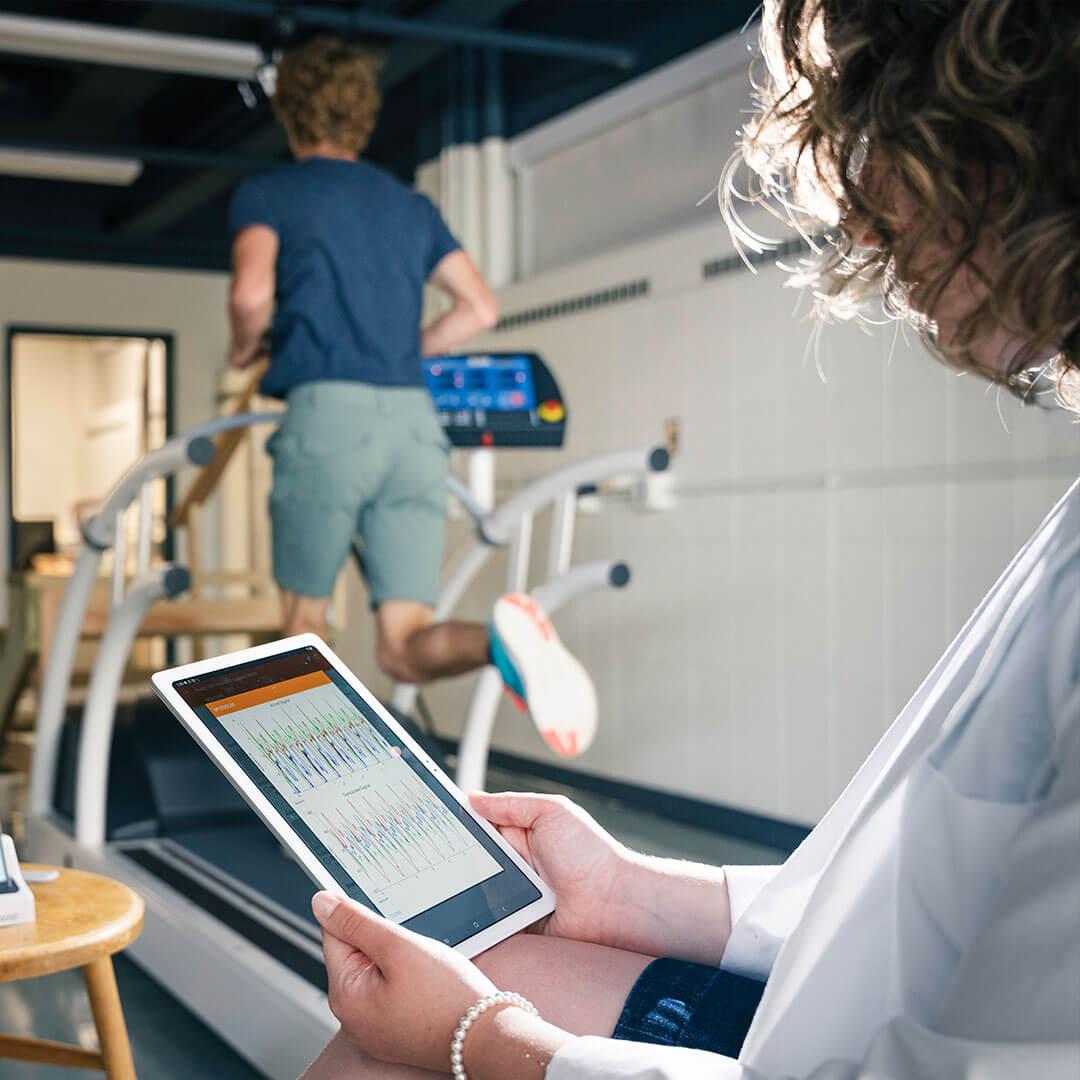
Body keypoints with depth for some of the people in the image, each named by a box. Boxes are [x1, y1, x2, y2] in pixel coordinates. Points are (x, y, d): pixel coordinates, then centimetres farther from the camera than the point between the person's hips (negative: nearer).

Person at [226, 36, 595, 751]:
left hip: (328, 412, -3)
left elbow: (252, 295, -9)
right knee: (405, 650, 0)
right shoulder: (411, 205, 23)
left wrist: (244, 349, 12)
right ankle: (502, 638, -31)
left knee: (305, 618, 14)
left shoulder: (267, 195, 9)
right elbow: (480, 309, 16)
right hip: (416, 423, 4)